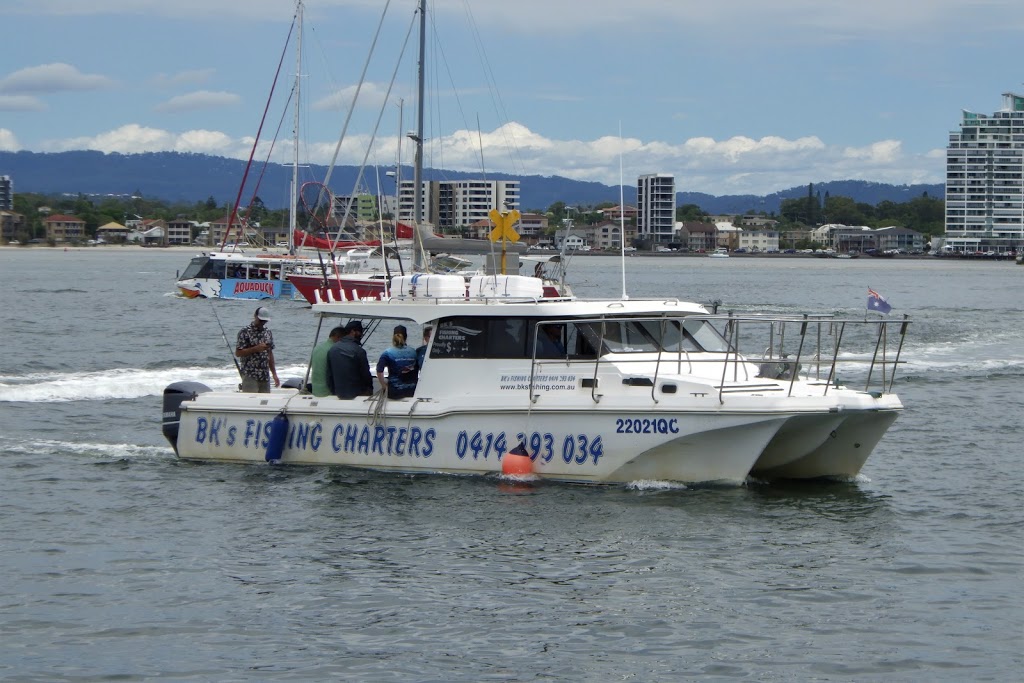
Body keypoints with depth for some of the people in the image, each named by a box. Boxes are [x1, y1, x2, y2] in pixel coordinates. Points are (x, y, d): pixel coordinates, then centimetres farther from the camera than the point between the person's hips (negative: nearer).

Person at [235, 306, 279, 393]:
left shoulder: (267, 332, 13)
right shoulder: (245, 332, -6)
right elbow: (238, 353, -10)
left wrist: (274, 374, 14)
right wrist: (256, 349, -19)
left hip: (265, 376, 6)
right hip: (250, 376, -6)